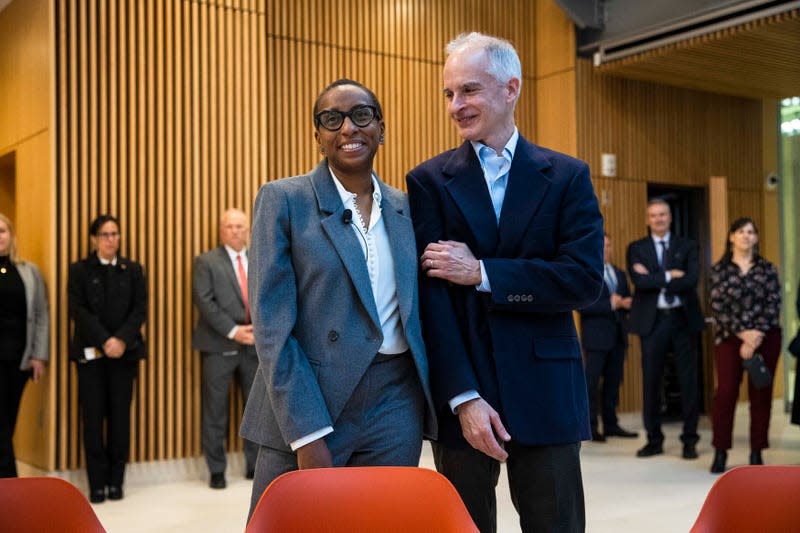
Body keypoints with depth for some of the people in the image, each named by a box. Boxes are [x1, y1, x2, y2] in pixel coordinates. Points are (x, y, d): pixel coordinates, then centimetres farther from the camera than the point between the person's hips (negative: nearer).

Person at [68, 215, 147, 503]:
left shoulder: (133, 269, 10)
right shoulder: (79, 270, 5)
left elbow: (140, 309, 2)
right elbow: (78, 310, -5)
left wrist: (121, 340, -13)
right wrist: (105, 341, -15)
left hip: (125, 351, 1)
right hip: (90, 352, -1)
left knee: (120, 416, 1)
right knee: (93, 417, -2)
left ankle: (116, 481, 9)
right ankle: (97, 484, 4)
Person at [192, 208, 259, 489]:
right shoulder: (206, 262, 0)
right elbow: (204, 301, -9)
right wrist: (233, 331, -15)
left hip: (256, 344, 4)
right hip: (219, 347, -3)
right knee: (215, 411, 2)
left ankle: (255, 466, 20)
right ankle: (217, 471, 12)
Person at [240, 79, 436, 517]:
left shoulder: (406, 210, 10)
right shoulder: (283, 200, -3)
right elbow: (271, 324, -9)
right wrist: (308, 435, -15)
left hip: (396, 405, 4)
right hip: (306, 404, -3)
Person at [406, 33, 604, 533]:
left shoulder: (568, 176, 3)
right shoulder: (429, 181, 2)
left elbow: (586, 280, -8)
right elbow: (432, 293, -6)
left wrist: (482, 273, -14)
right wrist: (463, 396, -14)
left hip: (545, 392, 0)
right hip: (460, 388, 0)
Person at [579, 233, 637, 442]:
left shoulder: (620, 274, 19)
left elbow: (627, 300, 21)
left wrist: (627, 303, -3)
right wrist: (610, 304, -16)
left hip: (617, 336, 6)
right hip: (596, 336, -6)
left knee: (613, 382, 8)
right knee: (592, 382, -5)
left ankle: (611, 425, 15)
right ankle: (590, 426, 0)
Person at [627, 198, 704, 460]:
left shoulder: (687, 246, 7)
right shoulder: (636, 248, 6)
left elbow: (691, 280, -10)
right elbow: (639, 281, -11)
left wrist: (653, 278, -11)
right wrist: (669, 276, -12)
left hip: (683, 319, 0)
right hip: (652, 321, 0)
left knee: (688, 381, 3)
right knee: (651, 381, 4)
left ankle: (689, 440, 13)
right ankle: (654, 439, 15)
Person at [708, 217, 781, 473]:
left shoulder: (767, 268, 6)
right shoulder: (720, 269, 3)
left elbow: (774, 304, -1)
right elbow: (718, 307, -3)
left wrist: (757, 335, -12)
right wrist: (743, 334, -13)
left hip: (765, 337, 1)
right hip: (729, 337, -1)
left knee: (761, 394, 3)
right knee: (725, 392, -6)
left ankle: (756, 453, 13)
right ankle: (720, 452, 3)